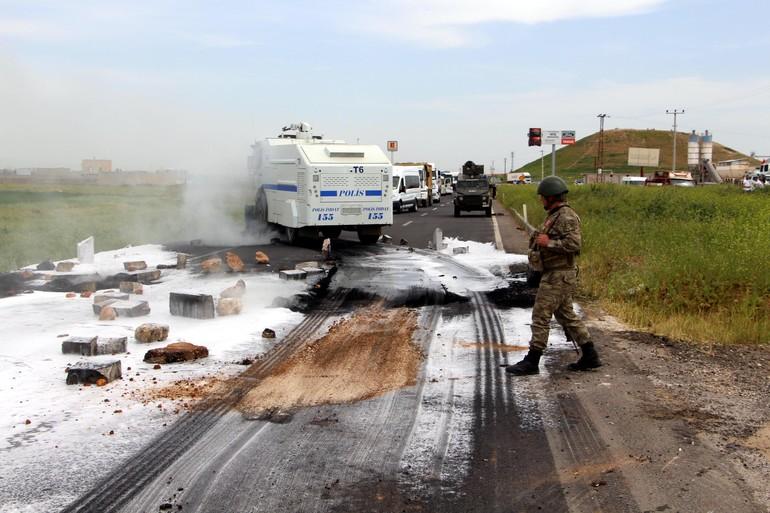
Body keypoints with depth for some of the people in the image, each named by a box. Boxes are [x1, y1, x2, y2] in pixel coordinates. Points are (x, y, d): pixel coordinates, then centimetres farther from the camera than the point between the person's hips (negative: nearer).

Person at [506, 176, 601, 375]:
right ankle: (590, 357, 20)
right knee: (566, 316, 15)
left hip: (559, 276, -11)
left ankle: (532, 361, 0)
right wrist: (538, 241, 10)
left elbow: (574, 244, -26)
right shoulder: (555, 215, 15)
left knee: (540, 316, -6)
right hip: (555, 273, 11)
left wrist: (548, 242, -21)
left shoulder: (567, 217, -16)